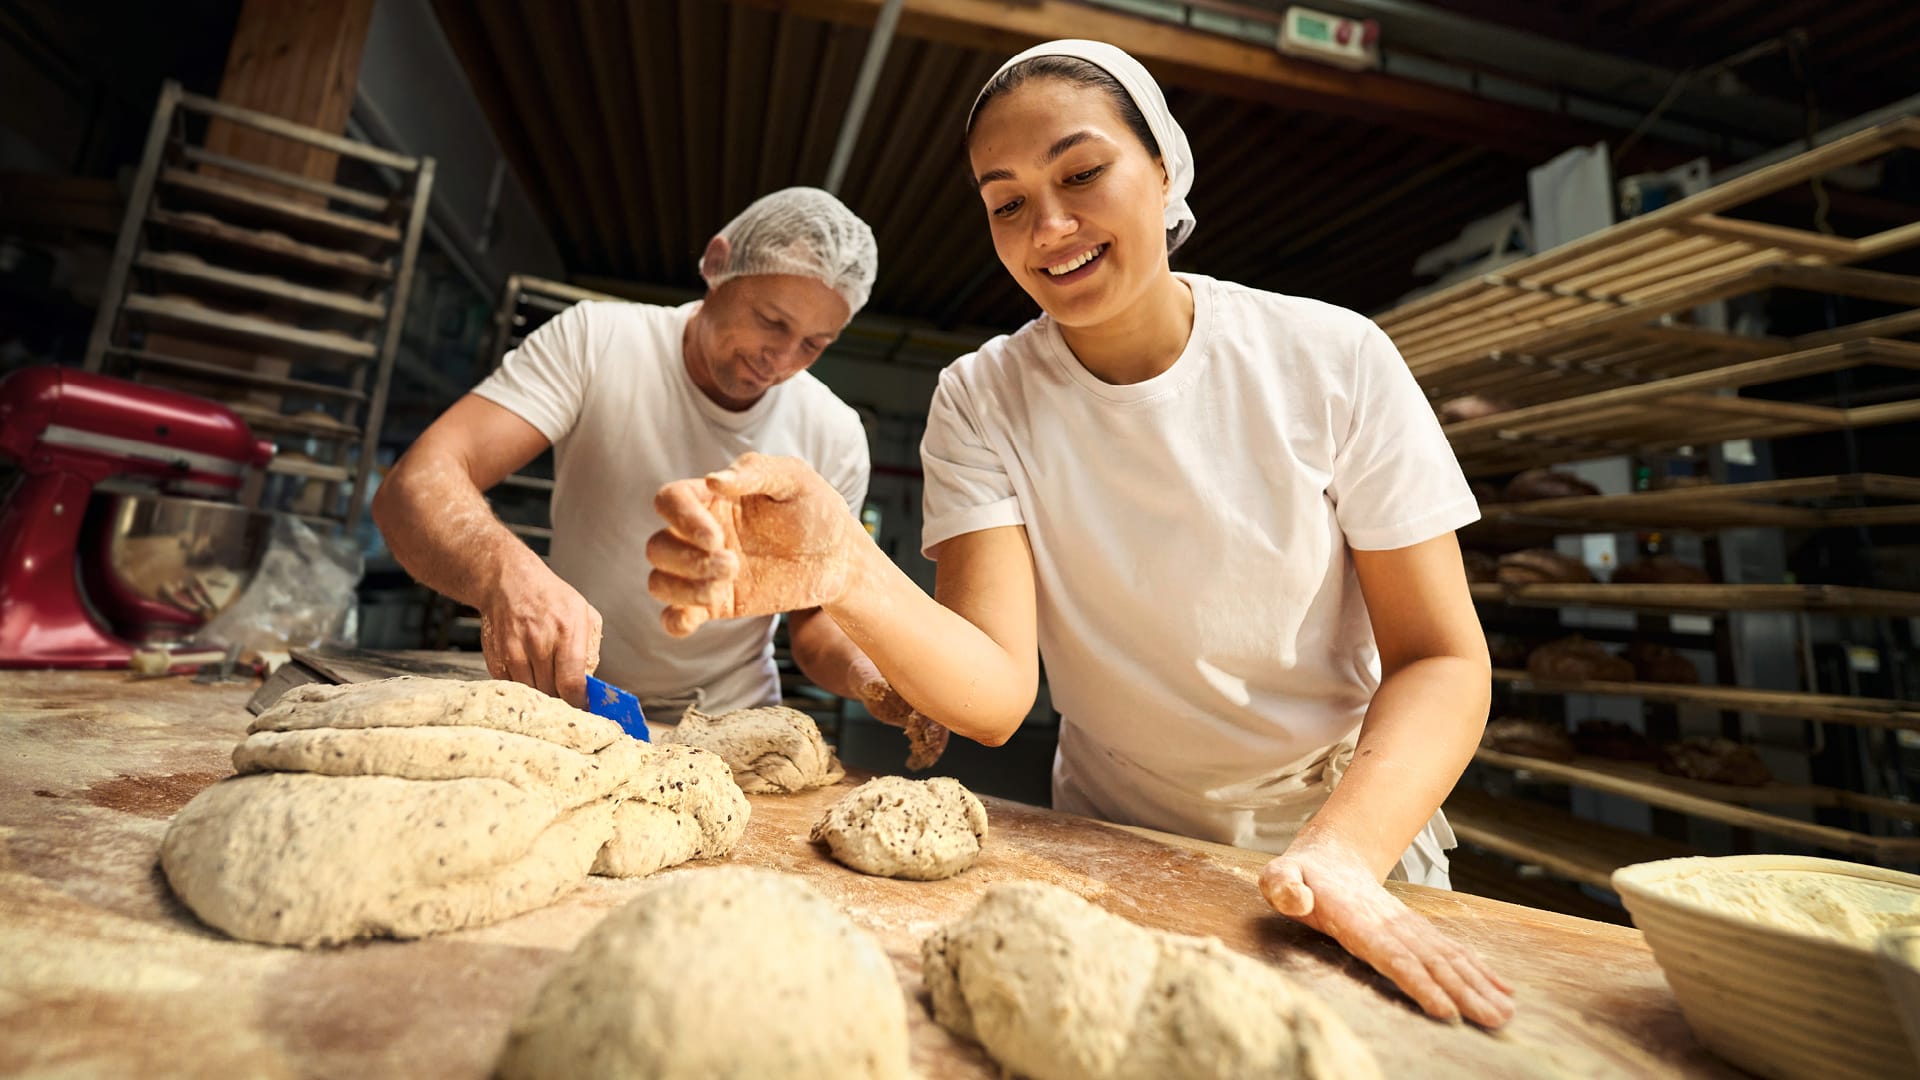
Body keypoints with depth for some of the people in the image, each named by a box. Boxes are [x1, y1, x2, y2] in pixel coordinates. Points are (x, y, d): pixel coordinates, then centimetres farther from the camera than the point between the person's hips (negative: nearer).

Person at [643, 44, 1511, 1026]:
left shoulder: (1334, 361, -12)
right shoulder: (980, 400, -11)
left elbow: (1441, 659, -10)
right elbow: (995, 696, -22)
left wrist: (1344, 854, -25)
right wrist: (848, 577, -40)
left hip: (1358, 838, 0)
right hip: (1114, 852, 1)